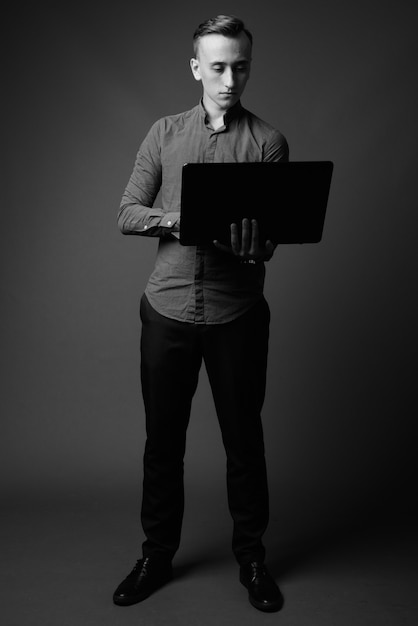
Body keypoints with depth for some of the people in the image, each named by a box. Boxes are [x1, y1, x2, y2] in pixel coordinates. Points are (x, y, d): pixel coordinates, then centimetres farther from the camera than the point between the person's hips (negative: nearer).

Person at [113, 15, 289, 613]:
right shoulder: (165, 133, 8)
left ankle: (252, 556, 29)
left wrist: (252, 245, -29)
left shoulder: (268, 141, 2)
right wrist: (171, 219, -18)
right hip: (168, 310, 2)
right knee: (162, 437, 11)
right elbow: (126, 214, 3)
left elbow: (271, 234, -6)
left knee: (244, 437, 9)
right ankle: (157, 554, 30)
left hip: (238, 314, -1)